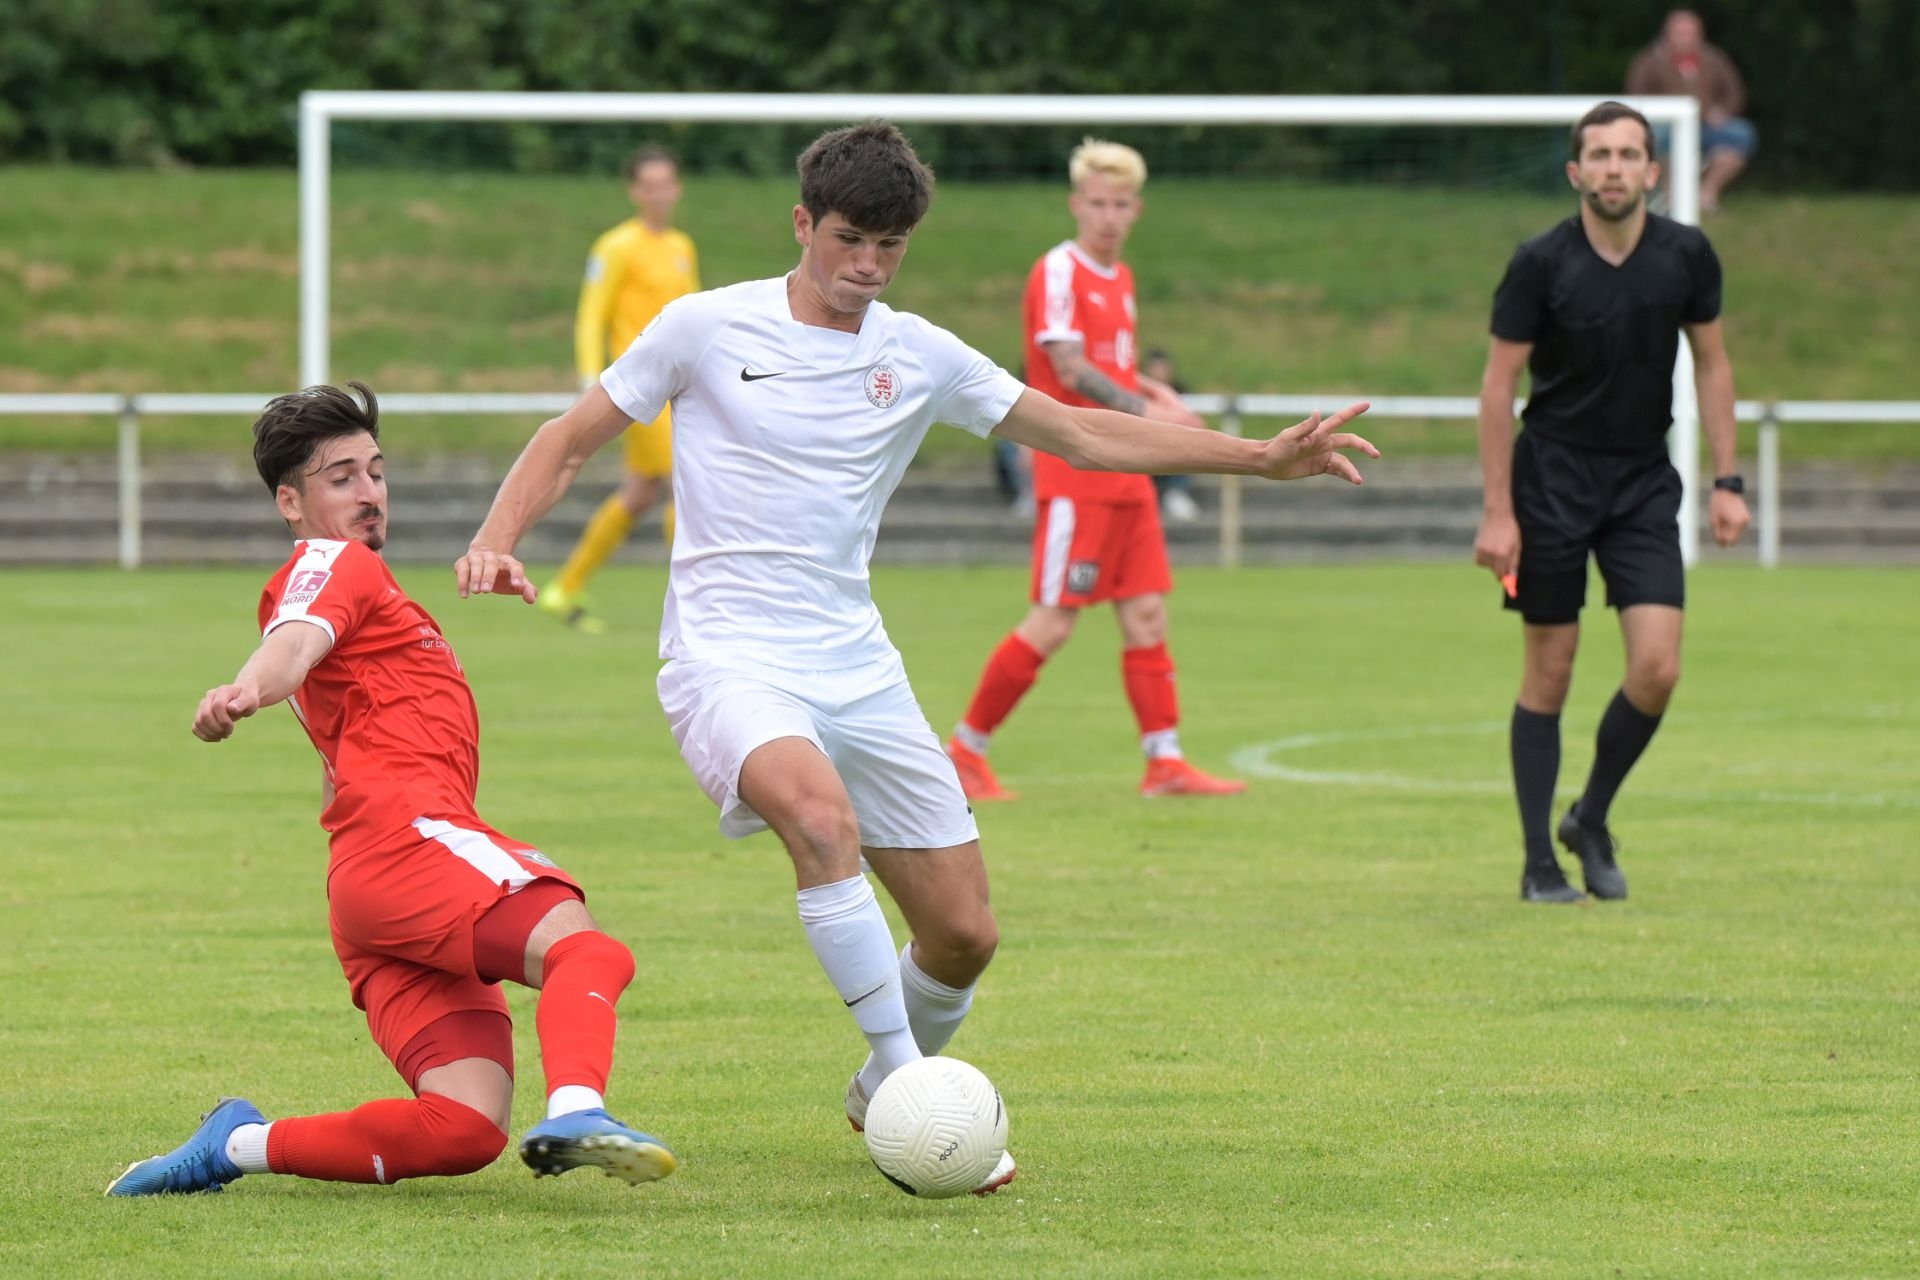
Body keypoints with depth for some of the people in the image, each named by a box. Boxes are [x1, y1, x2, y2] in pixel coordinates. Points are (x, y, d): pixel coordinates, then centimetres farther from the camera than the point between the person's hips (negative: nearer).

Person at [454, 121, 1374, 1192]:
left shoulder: (919, 358, 7)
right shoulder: (708, 328, -2)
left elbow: (1079, 432, 12)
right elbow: (572, 440, 6)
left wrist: (1262, 457, 5)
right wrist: (498, 540, -12)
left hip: (857, 669, 5)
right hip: (729, 658, -5)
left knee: (964, 934, 3)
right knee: (824, 818, -36)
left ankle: (885, 1091, 33)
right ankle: (908, 1097, -28)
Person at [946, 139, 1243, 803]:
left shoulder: (1120, 277, 15)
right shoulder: (1059, 271, -10)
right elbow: (1070, 370, -19)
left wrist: (1160, 399, 6)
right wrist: (1147, 413, -25)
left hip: (1126, 475, 8)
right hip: (1074, 473, -8)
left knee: (1146, 615, 3)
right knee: (1052, 623, -7)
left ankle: (1165, 761, 3)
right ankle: (965, 748, 3)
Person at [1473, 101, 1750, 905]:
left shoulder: (1685, 256, -3)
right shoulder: (1541, 263, -11)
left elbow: (1712, 365, 9)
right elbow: (1499, 383, -7)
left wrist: (1726, 482, 4)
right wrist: (1497, 512, -11)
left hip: (1644, 479, 2)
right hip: (1553, 475, -2)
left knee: (1657, 667, -10)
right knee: (1549, 673, -1)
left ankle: (1591, 820, 13)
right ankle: (1539, 863, 8)